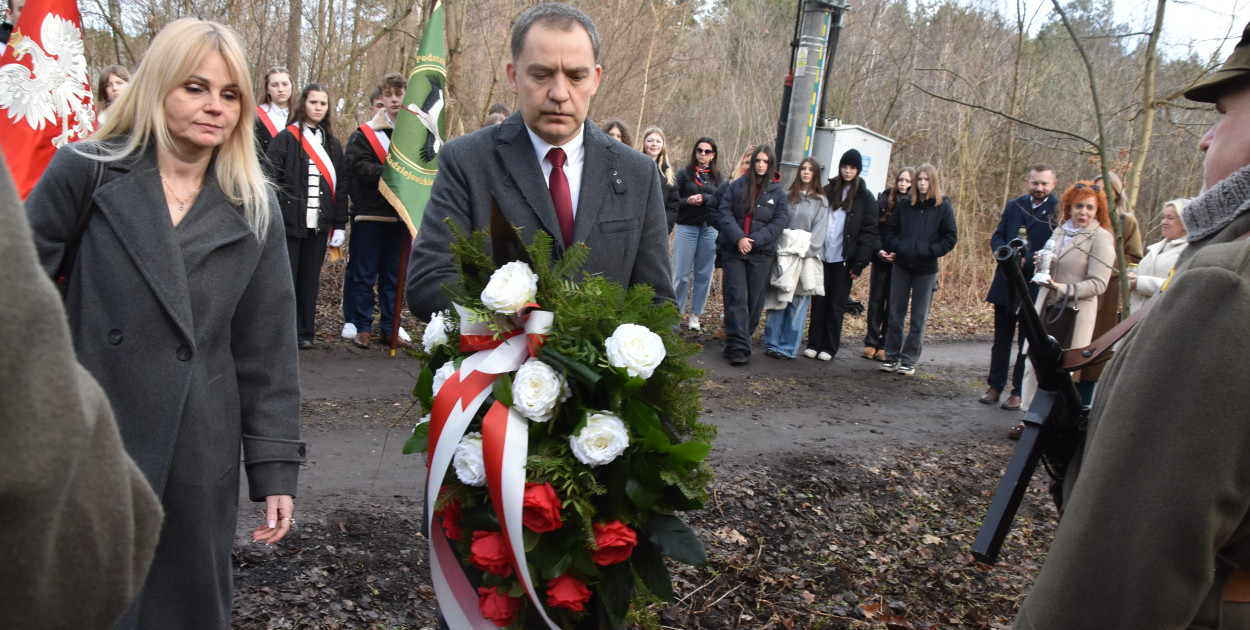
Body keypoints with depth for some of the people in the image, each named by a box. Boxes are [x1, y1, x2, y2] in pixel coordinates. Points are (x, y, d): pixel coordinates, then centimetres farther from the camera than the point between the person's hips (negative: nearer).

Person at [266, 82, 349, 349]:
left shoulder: (332, 144, 14)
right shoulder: (286, 138, 0)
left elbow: (340, 186, 13)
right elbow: (271, 179, -6)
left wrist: (339, 225, 7)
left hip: (318, 224, 4)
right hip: (290, 222, -4)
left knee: (310, 280, 8)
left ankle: (305, 332, 17)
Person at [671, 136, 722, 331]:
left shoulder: (718, 177, 10)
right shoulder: (684, 174, 4)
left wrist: (703, 198, -17)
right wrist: (688, 201, -19)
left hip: (710, 229, 2)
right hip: (686, 227, -2)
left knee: (704, 274, 5)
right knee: (682, 274, -2)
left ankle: (695, 315, 12)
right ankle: (676, 312, 6)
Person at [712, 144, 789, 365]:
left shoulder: (777, 192, 5)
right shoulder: (737, 186, 6)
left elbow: (779, 222, -2)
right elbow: (724, 213, -1)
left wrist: (754, 240, -12)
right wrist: (738, 238, -15)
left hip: (761, 254, 1)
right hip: (733, 250, -1)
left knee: (754, 301, 3)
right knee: (736, 299, -7)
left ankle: (736, 343, 15)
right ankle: (739, 346, -9)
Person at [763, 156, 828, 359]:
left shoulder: (820, 201, 5)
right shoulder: (789, 197, 13)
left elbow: (819, 231, -2)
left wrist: (803, 252, -13)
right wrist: (780, 248, -3)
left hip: (805, 258, -2)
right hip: (783, 256, 2)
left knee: (798, 304, -2)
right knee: (777, 301, 1)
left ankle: (788, 348, 2)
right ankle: (772, 344, 6)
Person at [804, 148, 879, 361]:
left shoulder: (865, 197, 0)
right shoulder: (828, 190, 10)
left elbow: (869, 231, -4)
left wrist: (860, 262, -11)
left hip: (844, 259, -3)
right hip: (822, 255, 3)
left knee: (837, 304, 2)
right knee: (819, 301, 5)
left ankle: (829, 348, 10)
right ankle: (814, 344, 12)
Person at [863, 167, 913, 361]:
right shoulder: (885, 199, 3)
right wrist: (879, 251, -10)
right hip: (881, 258, 2)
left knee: (893, 304, 3)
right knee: (876, 300, 5)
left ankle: (885, 346, 9)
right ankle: (870, 343, 12)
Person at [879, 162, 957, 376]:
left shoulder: (943, 207, -1)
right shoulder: (905, 205, 7)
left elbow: (951, 238, -2)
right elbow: (889, 230, 11)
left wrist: (929, 251, -14)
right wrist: (896, 247, -7)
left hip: (926, 270, -3)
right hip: (902, 265, 3)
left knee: (919, 318, 3)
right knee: (895, 314, 6)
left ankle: (909, 360, 10)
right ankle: (891, 357, 14)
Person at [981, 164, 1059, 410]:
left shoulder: (1060, 210, -8)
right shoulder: (1014, 205, 7)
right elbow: (997, 237, 6)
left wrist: (1026, 262, -22)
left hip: (1035, 288, -4)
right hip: (1006, 285, 4)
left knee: (1027, 343, 7)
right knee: (1001, 340, 13)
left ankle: (1018, 391, 16)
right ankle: (995, 386, 24)